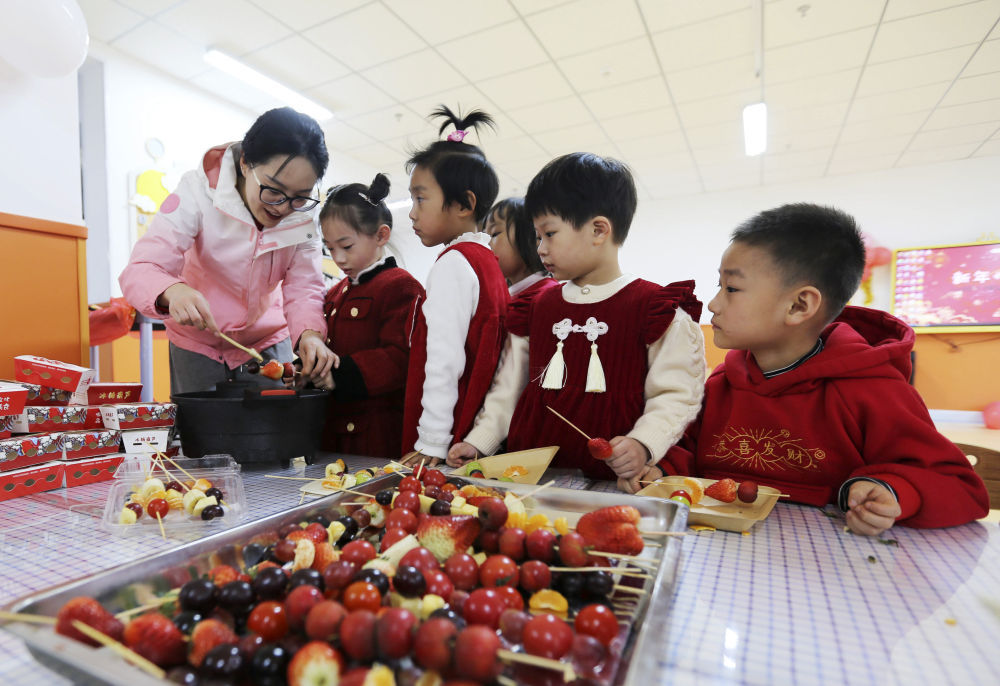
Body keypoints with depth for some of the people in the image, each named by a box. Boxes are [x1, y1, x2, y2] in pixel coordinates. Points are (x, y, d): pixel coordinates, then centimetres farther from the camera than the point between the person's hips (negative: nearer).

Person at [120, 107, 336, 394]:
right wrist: (173, 291, -49)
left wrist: (310, 333, -38)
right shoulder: (199, 191, -23)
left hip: (268, 341, 2)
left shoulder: (303, 215, -16)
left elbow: (303, 287, -17)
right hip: (197, 342, -1)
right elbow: (139, 271, -26)